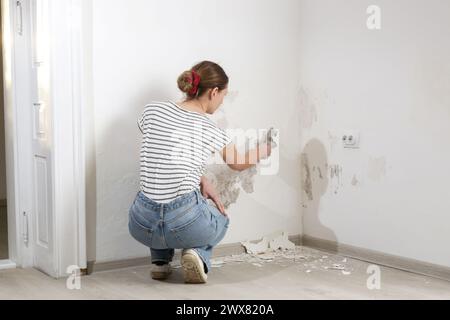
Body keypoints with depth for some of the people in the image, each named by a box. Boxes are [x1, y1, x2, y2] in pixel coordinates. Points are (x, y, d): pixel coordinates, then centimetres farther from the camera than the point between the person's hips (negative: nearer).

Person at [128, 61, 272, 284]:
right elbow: (238, 163, 19)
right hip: (184, 225, -3)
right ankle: (197, 253, 3)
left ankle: (160, 260, 24)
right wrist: (264, 151, 39)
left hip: (142, 225, 3)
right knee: (220, 220, 35)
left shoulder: (152, 111, 4)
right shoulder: (211, 130, -2)